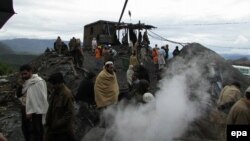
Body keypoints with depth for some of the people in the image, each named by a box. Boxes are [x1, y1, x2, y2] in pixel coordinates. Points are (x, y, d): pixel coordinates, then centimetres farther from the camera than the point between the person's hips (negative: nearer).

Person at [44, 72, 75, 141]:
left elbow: (69, 114, -20)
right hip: (53, 127, 8)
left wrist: (58, 124, -18)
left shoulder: (67, 94, -20)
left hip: (63, 128, -8)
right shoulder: (55, 92, 6)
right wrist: (48, 122, 9)